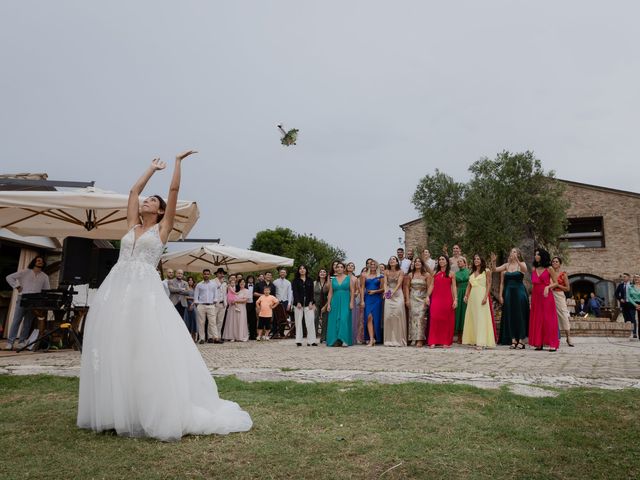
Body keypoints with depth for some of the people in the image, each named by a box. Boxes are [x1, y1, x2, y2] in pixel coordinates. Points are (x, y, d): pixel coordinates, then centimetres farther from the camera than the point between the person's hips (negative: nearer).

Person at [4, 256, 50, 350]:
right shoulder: (25, 272, 7)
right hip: (22, 299, -2)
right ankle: (10, 342, -4)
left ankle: (22, 342, 7)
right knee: (16, 320, -5)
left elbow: (47, 291, 14)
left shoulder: (45, 277, 14)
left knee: (28, 323, 3)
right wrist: (17, 286, 0)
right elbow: (9, 277, 8)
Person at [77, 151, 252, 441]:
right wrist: (153, 168, 34)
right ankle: (115, 412, 15)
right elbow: (134, 190, 25)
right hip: (115, 290, 5)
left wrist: (178, 162, 12)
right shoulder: (133, 226, 19)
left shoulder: (162, 228, 9)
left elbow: (174, 190, 6)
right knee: (113, 352, 5)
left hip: (145, 292, -5)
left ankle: (152, 414, 1)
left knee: (150, 352, -8)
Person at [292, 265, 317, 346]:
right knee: (298, 321, 0)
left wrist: (311, 302, -5)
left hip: (308, 303, 1)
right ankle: (298, 341, 4)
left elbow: (312, 292, 7)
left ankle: (311, 340, -5)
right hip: (298, 303, -1)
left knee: (310, 321, -7)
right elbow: (295, 292, -1)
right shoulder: (295, 281, 8)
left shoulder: (310, 281, 13)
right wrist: (298, 302, -12)